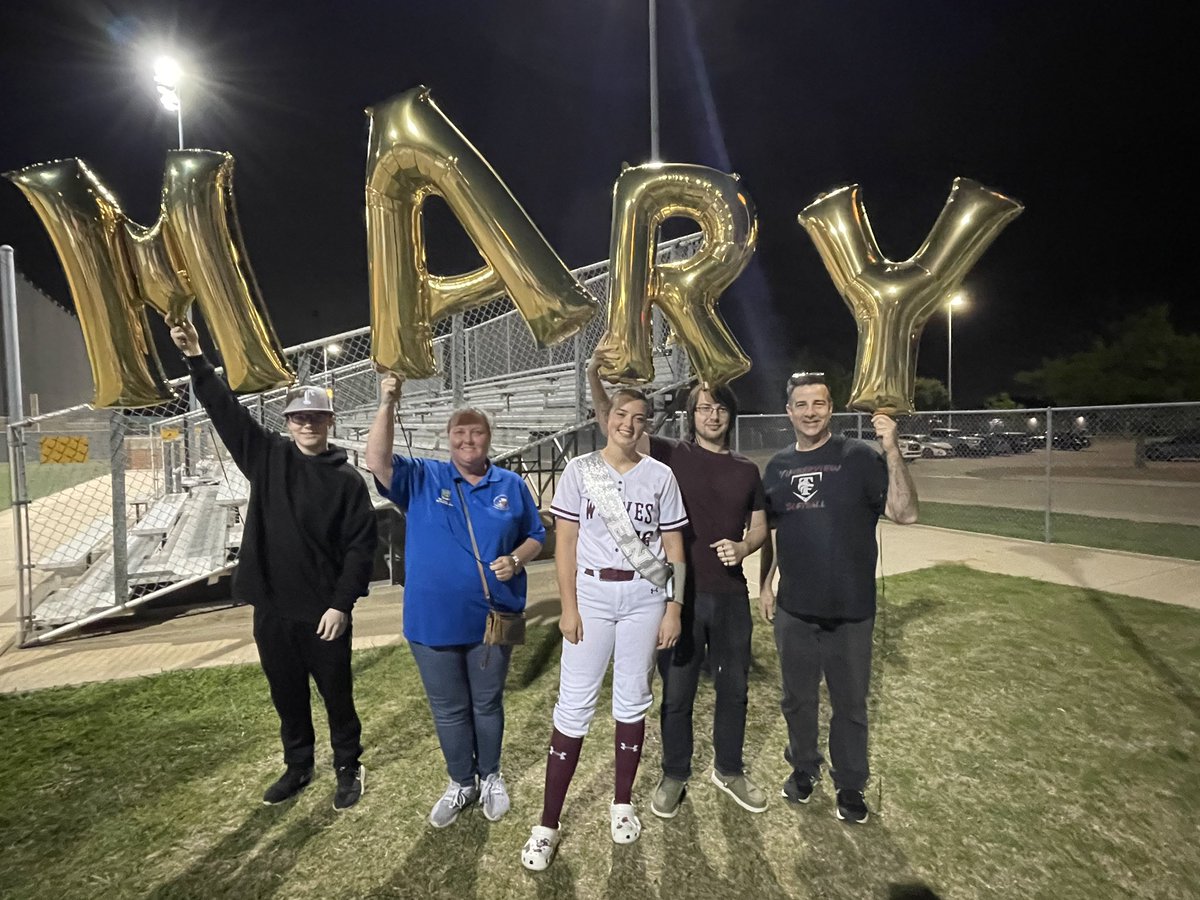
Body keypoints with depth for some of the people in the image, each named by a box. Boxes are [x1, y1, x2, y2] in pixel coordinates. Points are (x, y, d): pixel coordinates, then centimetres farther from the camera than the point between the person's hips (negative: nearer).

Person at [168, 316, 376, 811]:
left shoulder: (347, 479, -8)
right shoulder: (266, 458, 2)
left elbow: (361, 547, -10)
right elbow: (226, 410, 0)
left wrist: (342, 603, -14)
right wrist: (195, 357, -8)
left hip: (323, 611, -3)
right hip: (272, 608, 4)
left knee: (337, 695, 11)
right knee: (287, 697, 19)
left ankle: (348, 768, 31)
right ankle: (298, 766, 40)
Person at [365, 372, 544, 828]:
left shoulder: (511, 485, 1)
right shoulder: (420, 478, -2)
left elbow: (536, 536, 7)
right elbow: (377, 462, -18)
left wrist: (515, 559, -13)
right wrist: (387, 405, -27)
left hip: (491, 617, 0)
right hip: (433, 620, 0)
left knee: (487, 704, 18)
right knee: (448, 710, 17)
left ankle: (490, 777, 41)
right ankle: (461, 782, 40)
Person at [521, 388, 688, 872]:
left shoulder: (660, 476, 2)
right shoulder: (579, 470, -1)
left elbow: (674, 548, 4)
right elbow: (565, 542, -2)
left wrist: (673, 608, -1)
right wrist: (568, 607, -7)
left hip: (645, 596, 2)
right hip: (592, 593, -1)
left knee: (632, 701, 12)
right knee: (573, 705, 1)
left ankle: (622, 803, 33)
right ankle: (548, 823, 16)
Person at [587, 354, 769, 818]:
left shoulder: (746, 470, 7)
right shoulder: (670, 455, -4)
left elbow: (760, 528, 12)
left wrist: (743, 547, -10)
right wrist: (594, 374, -28)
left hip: (730, 595, 3)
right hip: (679, 593, -3)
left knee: (733, 688, 17)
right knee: (677, 692, 12)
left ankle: (729, 770, 40)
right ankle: (674, 775, 34)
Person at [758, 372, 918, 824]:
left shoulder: (859, 457, -8)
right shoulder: (778, 466, 4)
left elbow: (905, 513, -18)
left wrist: (892, 451, -27)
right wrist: (765, 585, 9)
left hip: (850, 609, -3)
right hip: (793, 608, 3)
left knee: (850, 704, 15)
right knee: (797, 698, 19)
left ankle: (850, 785, 36)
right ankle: (803, 767, 42)